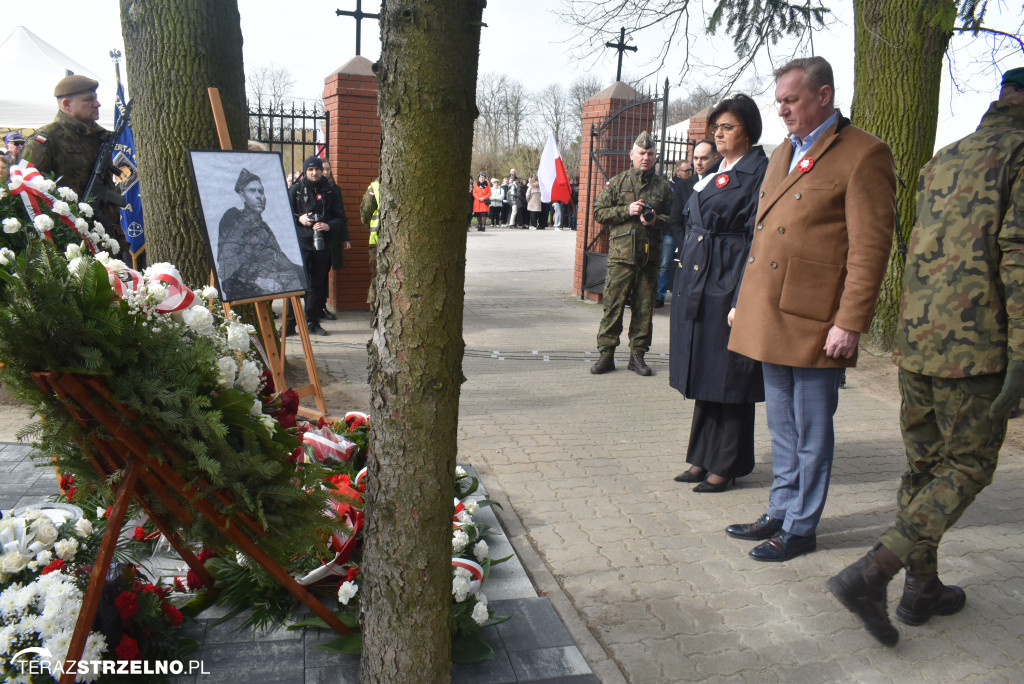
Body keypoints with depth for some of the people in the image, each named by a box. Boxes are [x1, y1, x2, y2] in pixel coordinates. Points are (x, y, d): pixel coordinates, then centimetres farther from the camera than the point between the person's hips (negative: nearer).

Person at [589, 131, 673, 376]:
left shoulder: (663, 186, 10)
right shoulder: (617, 182, 6)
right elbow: (599, 212, 3)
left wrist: (656, 220, -9)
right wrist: (627, 211, -10)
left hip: (649, 256, 2)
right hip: (621, 254, -2)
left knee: (644, 308, 6)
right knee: (613, 305, -2)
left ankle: (637, 355, 17)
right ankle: (606, 354, 7)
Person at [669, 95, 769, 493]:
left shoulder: (758, 172, -9)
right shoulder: (715, 171, 16)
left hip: (728, 287, -8)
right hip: (696, 285, 9)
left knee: (728, 379, 1)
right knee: (703, 378, 14)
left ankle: (726, 467, 13)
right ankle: (703, 459, 26)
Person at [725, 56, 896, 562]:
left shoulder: (864, 154, -8)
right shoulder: (782, 155, 17)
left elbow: (870, 248, -13)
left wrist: (849, 324, -17)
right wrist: (746, 302, 18)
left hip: (813, 321, -8)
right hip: (771, 319, 8)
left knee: (811, 431, 4)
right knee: (782, 428, 17)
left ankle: (801, 528, 17)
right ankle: (781, 513, 30)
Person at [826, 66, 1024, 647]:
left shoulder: (944, 159, 19)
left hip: (915, 337, 7)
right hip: (975, 343, -7)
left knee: (924, 463, 14)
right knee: (968, 466, 3)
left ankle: (922, 588, 24)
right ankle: (870, 574, -7)